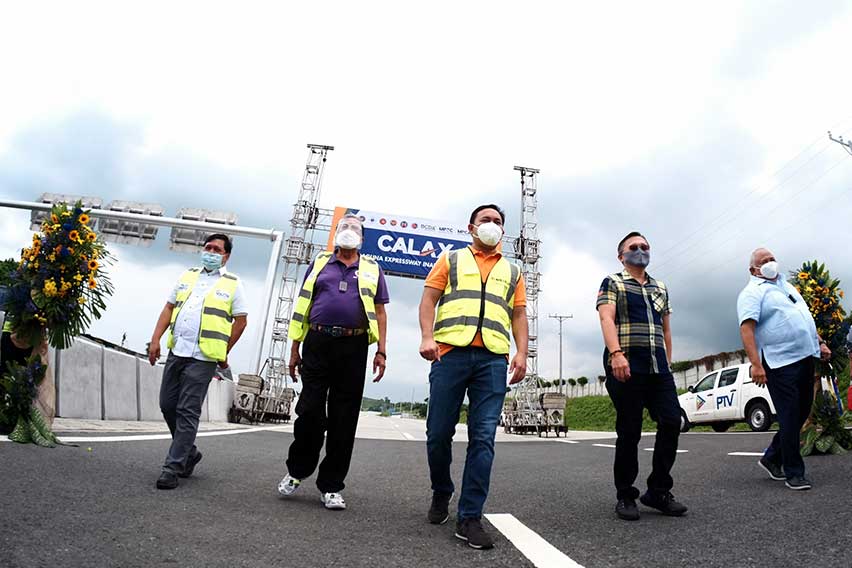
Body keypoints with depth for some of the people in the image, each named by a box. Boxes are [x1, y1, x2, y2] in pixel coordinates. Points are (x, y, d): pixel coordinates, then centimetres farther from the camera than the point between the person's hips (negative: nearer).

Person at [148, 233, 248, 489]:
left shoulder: (232, 283, 1)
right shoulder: (188, 276, 16)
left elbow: (241, 321, 1)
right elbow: (169, 308, 15)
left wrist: (223, 353, 0)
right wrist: (156, 339, 5)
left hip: (203, 357, -6)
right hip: (177, 352, 6)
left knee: (188, 412, -4)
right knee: (167, 405, 11)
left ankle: (173, 467, 4)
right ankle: (189, 452, 29)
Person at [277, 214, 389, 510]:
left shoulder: (372, 269, 14)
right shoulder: (319, 263, 15)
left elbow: (380, 312, 10)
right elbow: (302, 308, 14)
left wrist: (381, 351, 0)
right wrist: (295, 349, 8)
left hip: (354, 348, 0)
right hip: (317, 343, 0)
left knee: (344, 419, 3)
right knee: (309, 411, 2)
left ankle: (331, 486, 14)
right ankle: (296, 470, 24)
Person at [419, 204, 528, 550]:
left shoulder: (512, 271, 23)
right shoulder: (451, 260, 17)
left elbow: (519, 316, 17)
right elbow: (429, 300, 8)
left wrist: (522, 353, 2)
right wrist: (427, 337, -8)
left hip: (493, 359, 1)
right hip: (451, 353, -1)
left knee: (483, 439, -4)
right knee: (438, 432, 2)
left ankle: (470, 518, 3)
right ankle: (441, 493, 27)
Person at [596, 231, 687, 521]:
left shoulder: (661, 288, 24)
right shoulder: (612, 283, 6)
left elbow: (666, 329, 26)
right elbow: (607, 319, -9)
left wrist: (668, 364, 18)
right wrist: (616, 353, -24)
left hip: (658, 367, 5)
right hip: (626, 365, -5)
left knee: (671, 422, -3)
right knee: (629, 431, -2)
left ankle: (658, 491, 12)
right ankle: (625, 497, 10)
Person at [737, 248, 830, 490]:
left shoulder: (786, 285, 20)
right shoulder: (752, 292, -7)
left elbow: (805, 318, 28)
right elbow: (747, 328, -19)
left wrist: (820, 342, 19)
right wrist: (756, 364, -28)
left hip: (805, 358, 8)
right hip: (781, 363, -8)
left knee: (802, 413, 14)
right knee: (790, 418, -3)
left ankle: (772, 458, 27)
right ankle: (794, 473, 9)